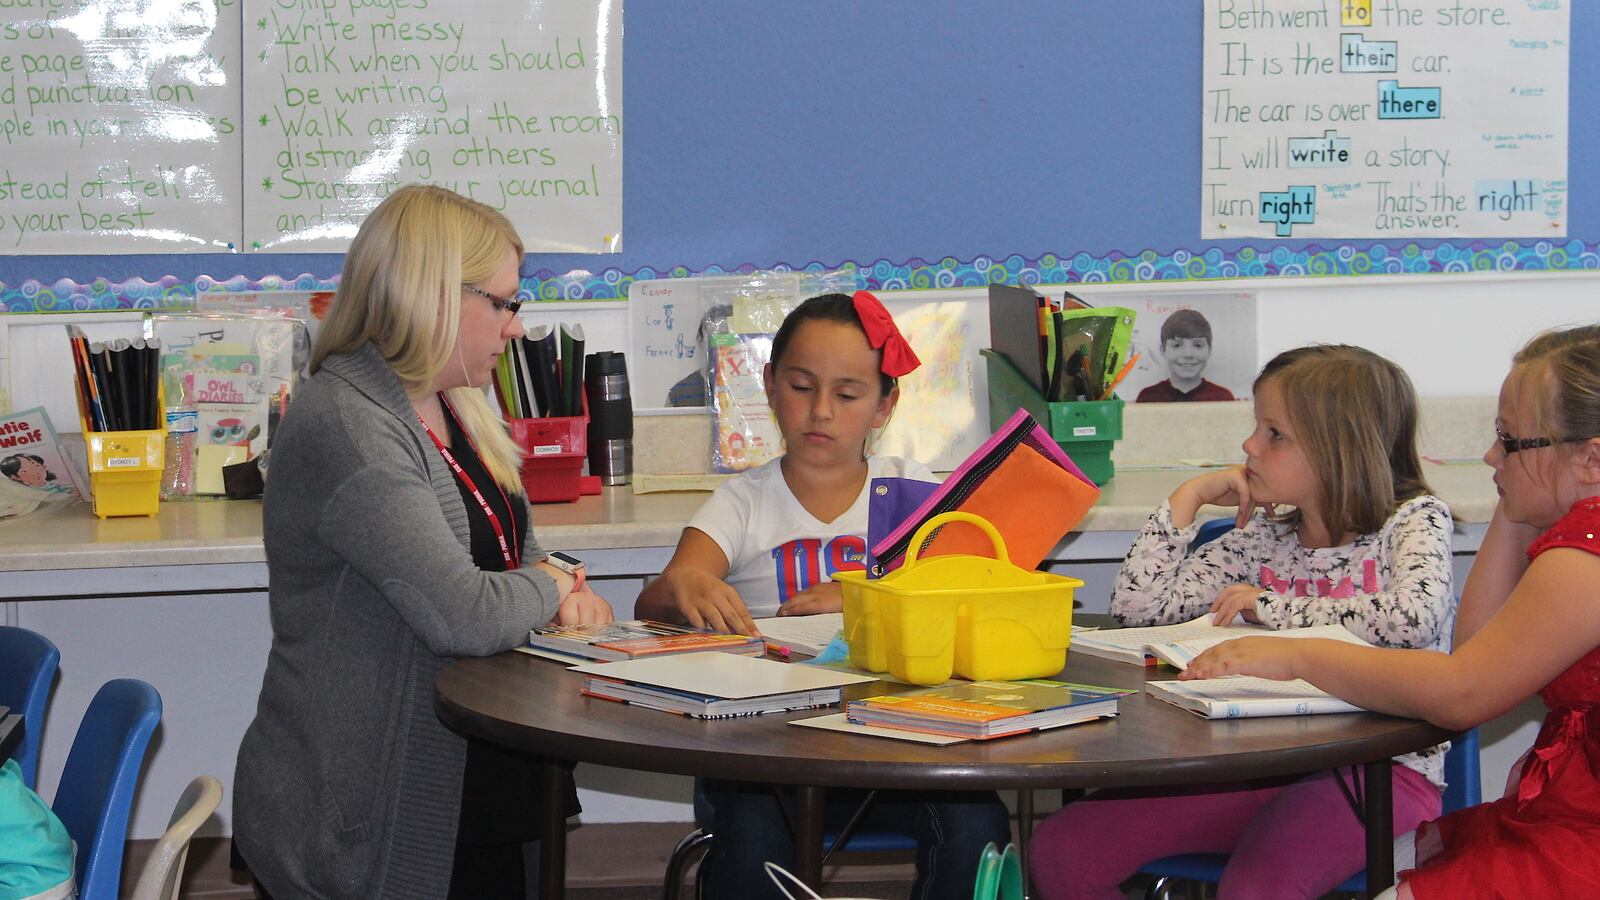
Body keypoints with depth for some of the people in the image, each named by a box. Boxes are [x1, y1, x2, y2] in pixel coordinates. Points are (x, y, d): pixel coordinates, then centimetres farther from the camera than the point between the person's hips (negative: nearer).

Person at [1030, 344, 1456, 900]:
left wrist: (1273, 608, -13)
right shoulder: (1263, 540, 13)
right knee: (1060, 850, -9)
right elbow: (1136, 606, 9)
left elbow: (1414, 617, -25)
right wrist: (1190, 495, 5)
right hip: (1268, 760, 6)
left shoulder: (1414, 521, -2)